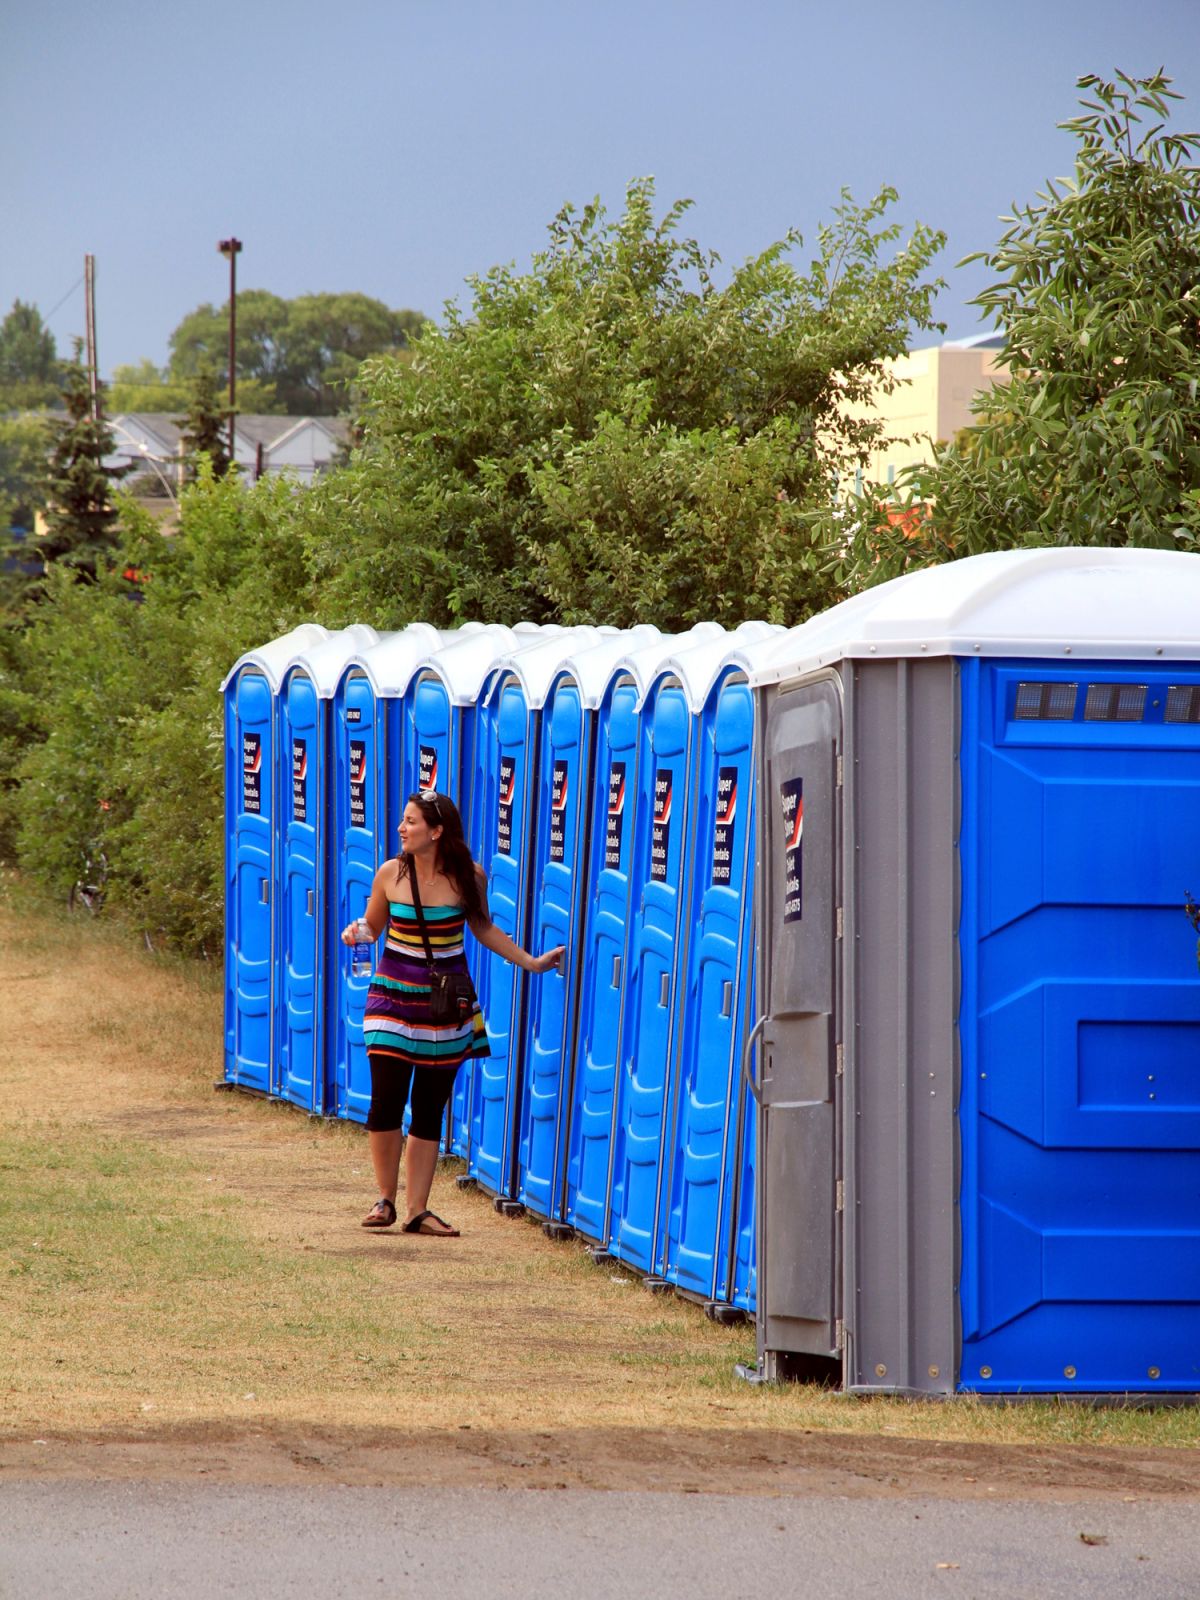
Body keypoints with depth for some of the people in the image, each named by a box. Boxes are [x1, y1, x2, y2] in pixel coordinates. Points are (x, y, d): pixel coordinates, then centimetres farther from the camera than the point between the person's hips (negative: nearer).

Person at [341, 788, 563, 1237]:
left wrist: (531, 962, 7)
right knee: (386, 1101, -8)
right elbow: (373, 926, 6)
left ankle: (417, 1210, 12)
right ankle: (385, 1200, 11)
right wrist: (357, 932, -17)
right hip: (394, 995, -1)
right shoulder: (390, 874, -7)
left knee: (430, 1109, 5)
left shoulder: (469, 877, -6)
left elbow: (483, 928, 10)